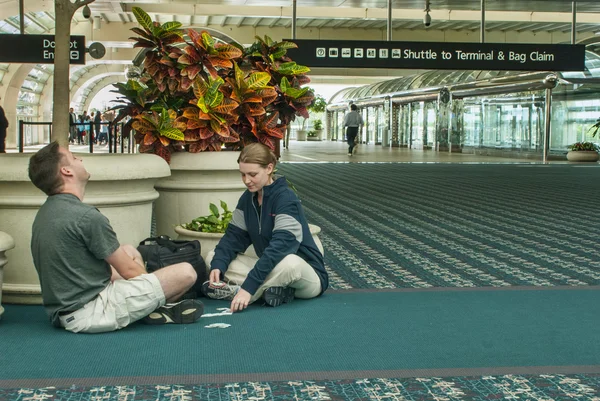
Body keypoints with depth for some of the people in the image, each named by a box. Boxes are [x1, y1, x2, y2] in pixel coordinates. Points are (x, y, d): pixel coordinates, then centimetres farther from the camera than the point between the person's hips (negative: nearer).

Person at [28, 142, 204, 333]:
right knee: (186, 273, -9)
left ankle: (153, 307, 14)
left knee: (130, 251, 27)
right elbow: (129, 271, -9)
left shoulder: (45, 213, 8)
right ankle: (154, 309, 19)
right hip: (89, 313, -10)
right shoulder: (86, 216, -20)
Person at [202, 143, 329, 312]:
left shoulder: (285, 198, -20)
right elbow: (234, 236, 1)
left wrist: (249, 287, -40)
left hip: (306, 275, -7)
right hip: (269, 269, 8)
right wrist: (218, 265, -21)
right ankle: (274, 288, -20)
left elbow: (280, 246, -31)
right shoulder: (248, 198, 4)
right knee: (212, 258, -5)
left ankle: (234, 291, -25)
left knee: (289, 263, -42)